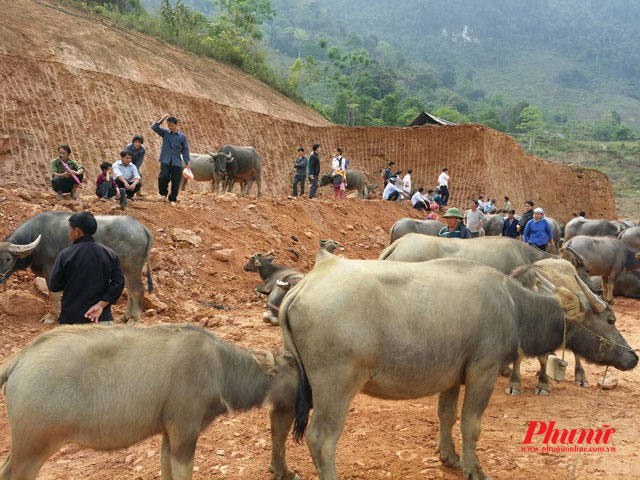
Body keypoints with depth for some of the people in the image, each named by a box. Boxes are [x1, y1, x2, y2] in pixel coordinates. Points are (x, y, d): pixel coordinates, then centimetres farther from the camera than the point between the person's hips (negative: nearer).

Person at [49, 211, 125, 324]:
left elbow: (53, 286, -5)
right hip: (102, 318, 2)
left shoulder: (65, 255, -9)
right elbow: (118, 283, -5)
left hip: (71, 317, -2)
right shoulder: (110, 254, -1)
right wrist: (101, 305, -8)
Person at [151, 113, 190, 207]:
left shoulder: (182, 136, 4)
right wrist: (162, 119, -8)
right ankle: (163, 193, 7)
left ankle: (172, 199, 17)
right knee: (163, 177, -19)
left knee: (176, 182, 1)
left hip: (177, 163, 0)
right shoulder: (165, 133, 6)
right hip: (165, 162, 0)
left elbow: (185, 150, 6)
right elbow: (154, 127, -4)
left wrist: (187, 162, 1)